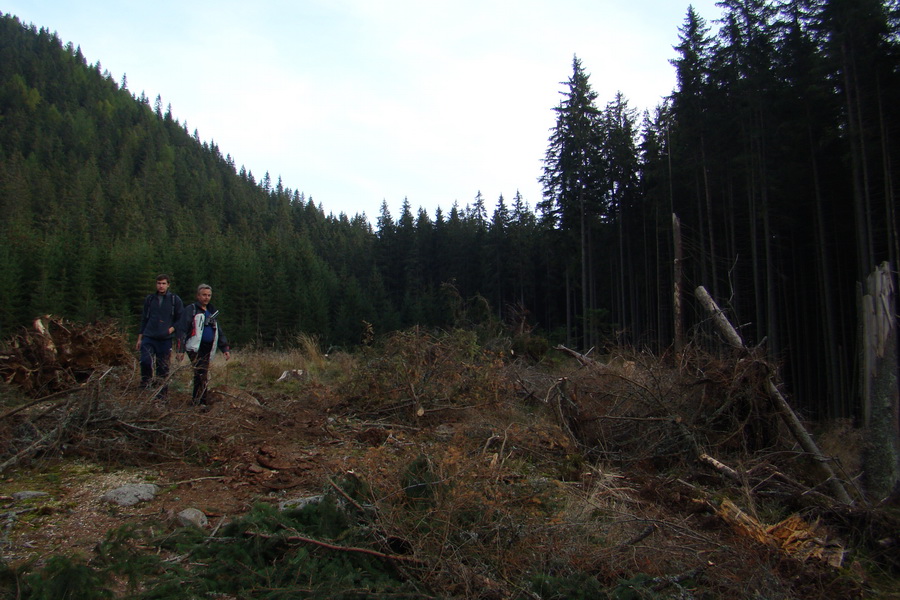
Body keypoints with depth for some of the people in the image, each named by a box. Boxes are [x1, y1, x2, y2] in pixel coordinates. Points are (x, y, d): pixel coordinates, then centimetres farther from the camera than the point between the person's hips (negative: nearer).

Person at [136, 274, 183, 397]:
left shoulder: (175, 300, 5)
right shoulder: (150, 299, 12)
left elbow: (181, 319, 7)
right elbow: (144, 319, 17)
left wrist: (172, 328, -10)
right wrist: (140, 338, 14)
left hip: (165, 339, -1)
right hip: (149, 337, 2)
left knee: (163, 367, 2)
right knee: (145, 361, -21)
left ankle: (161, 395, 11)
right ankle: (146, 383, 1)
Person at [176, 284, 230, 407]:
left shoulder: (212, 311, 20)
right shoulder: (191, 310, -1)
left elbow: (219, 332, 24)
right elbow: (182, 330, -5)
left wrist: (225, 348, 16)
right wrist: (181, 349, -12)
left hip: (208, 349, 7)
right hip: (195, 348, -6)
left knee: (202, 375, 7)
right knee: (202, 375, -16)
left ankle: (196, 401, 15)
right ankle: (200, 402, -14)